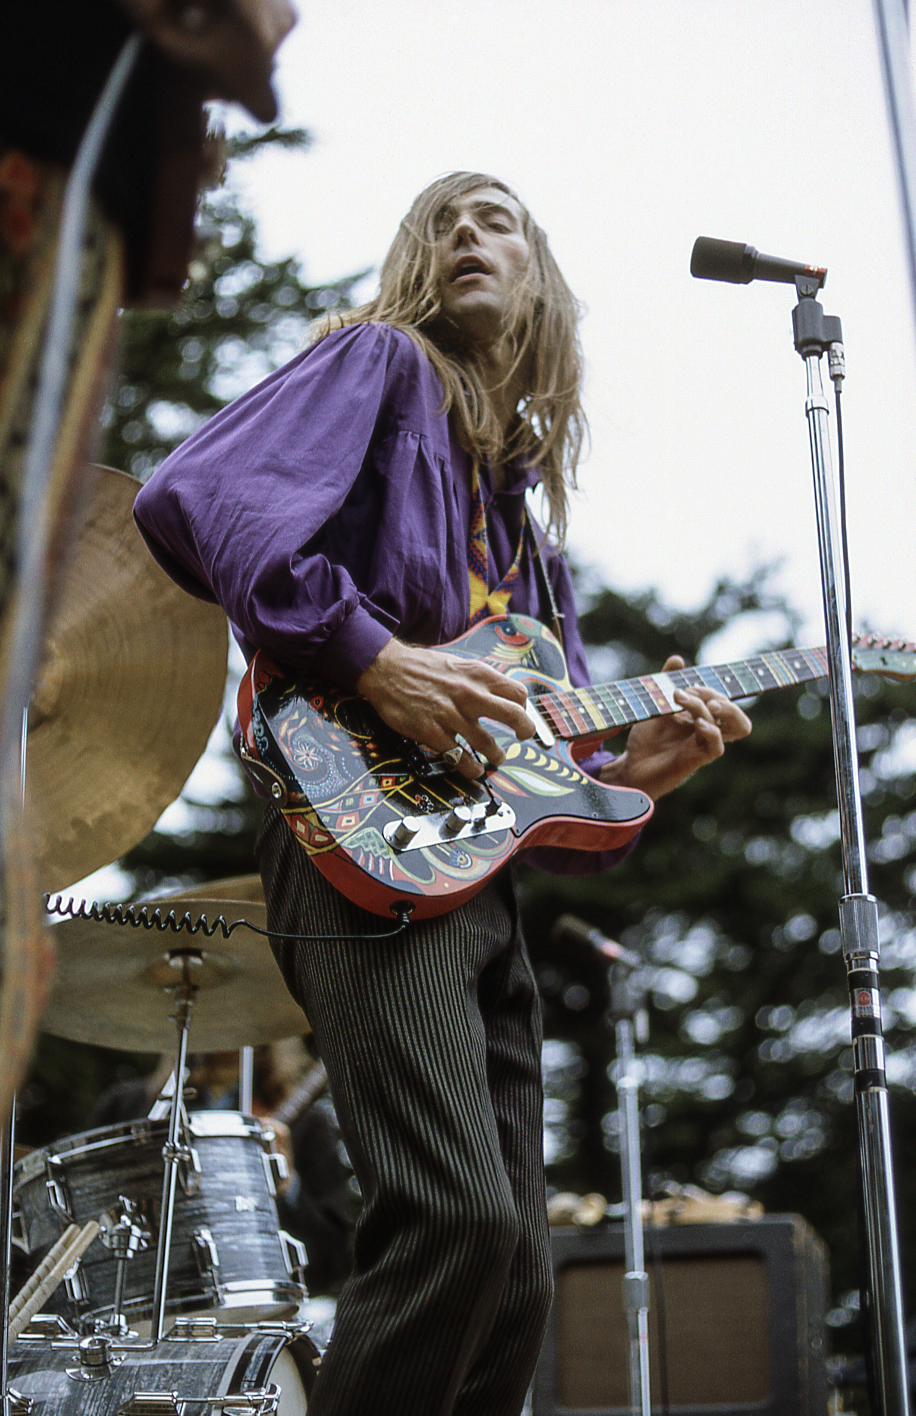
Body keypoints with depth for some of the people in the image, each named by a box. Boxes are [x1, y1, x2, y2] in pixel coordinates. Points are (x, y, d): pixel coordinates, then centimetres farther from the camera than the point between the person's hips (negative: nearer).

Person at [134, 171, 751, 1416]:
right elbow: (196, 499, -13)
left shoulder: (525, 520, 28)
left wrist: (622, 766, 4)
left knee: (516, 1277, 6)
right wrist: (374, 659, -18)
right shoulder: (376, 362, 7)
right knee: (458, 1212, -24)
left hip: (480, 878, 9)